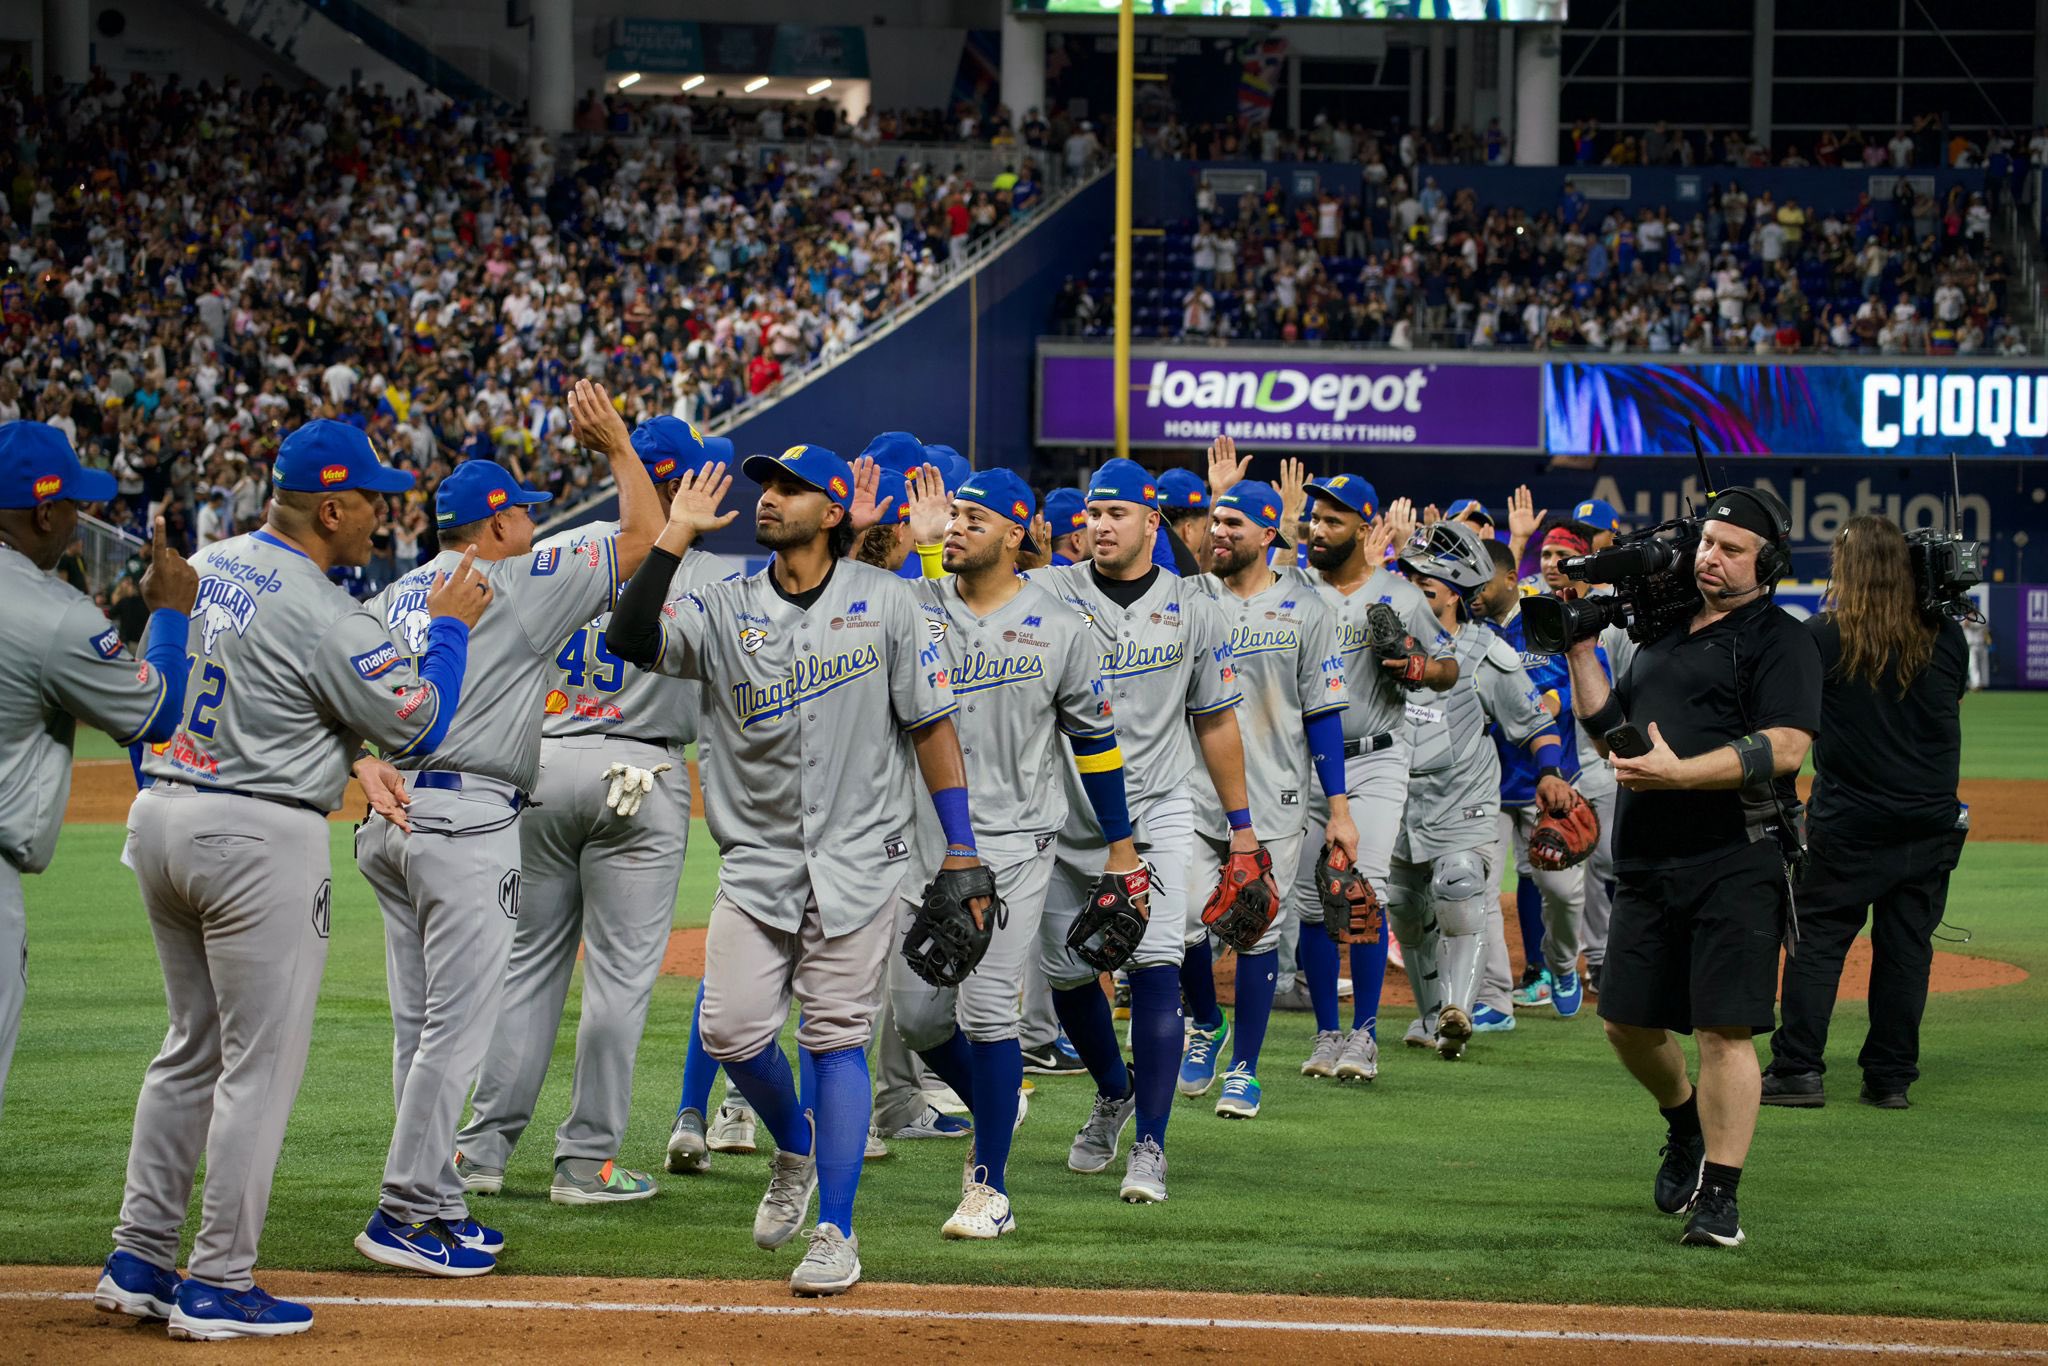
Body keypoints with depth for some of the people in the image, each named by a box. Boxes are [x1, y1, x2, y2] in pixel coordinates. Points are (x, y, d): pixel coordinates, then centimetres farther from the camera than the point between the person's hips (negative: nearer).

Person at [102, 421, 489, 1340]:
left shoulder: (200, 568, 8)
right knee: (261, 1061, 0)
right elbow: (417, 728, -8)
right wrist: (448, 628, 4)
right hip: (258, 837, -8)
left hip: (159, 814, 8)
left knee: (191, 1049, 17)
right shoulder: (326, 618, -17)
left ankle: (137, 1262, 18)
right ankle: (218, 1286, 1)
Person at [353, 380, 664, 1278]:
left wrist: (371, 772, -7)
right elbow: (643, 542, -3)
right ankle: (406, 1212, -9)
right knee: (456, 1025, -7)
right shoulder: (520, 587, -6)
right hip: (468, 823, -8)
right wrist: (618, 447, 8)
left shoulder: (396, 598, 16)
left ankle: (434, 1206, 16)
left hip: (396, 817, 8)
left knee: (421, 1025, 12)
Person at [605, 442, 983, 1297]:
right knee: (731, 1030, -7)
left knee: (837, 1040, -5)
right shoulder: (725, 609, 5)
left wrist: (960, 849, 0)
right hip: (757, 859, 2)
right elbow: (632, 641, -12)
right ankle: (794, 1146, 25)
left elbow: (929, 722, 4)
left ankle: (836, 1233, 0)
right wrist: (677, 534, -13)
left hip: (857, 857, -2)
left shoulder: (883, 600, 2)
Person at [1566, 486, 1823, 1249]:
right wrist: (1580, 651, 15)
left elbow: (1785, 748, -17)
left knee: (1724, 1029, -10)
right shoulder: (1662, 636, 20)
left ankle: (1718, 1194, -5)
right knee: (1627, 1020, 11)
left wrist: (1678, 773, -23)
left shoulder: (1779, 642, -3)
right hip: (1648, 866, 7)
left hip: (1736, 863, -7)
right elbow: (1609, 730, 25)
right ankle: (1686, 1123, 38)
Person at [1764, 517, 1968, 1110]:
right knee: (1906, 948, 8)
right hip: (1932, 822, 3)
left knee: (1817, 939, 4)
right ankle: (1891, 1077, 10)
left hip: (1847, 822, -3)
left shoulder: (1823, 636, -10)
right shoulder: (1944, 637, 0)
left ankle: (1798, 1070, 1)